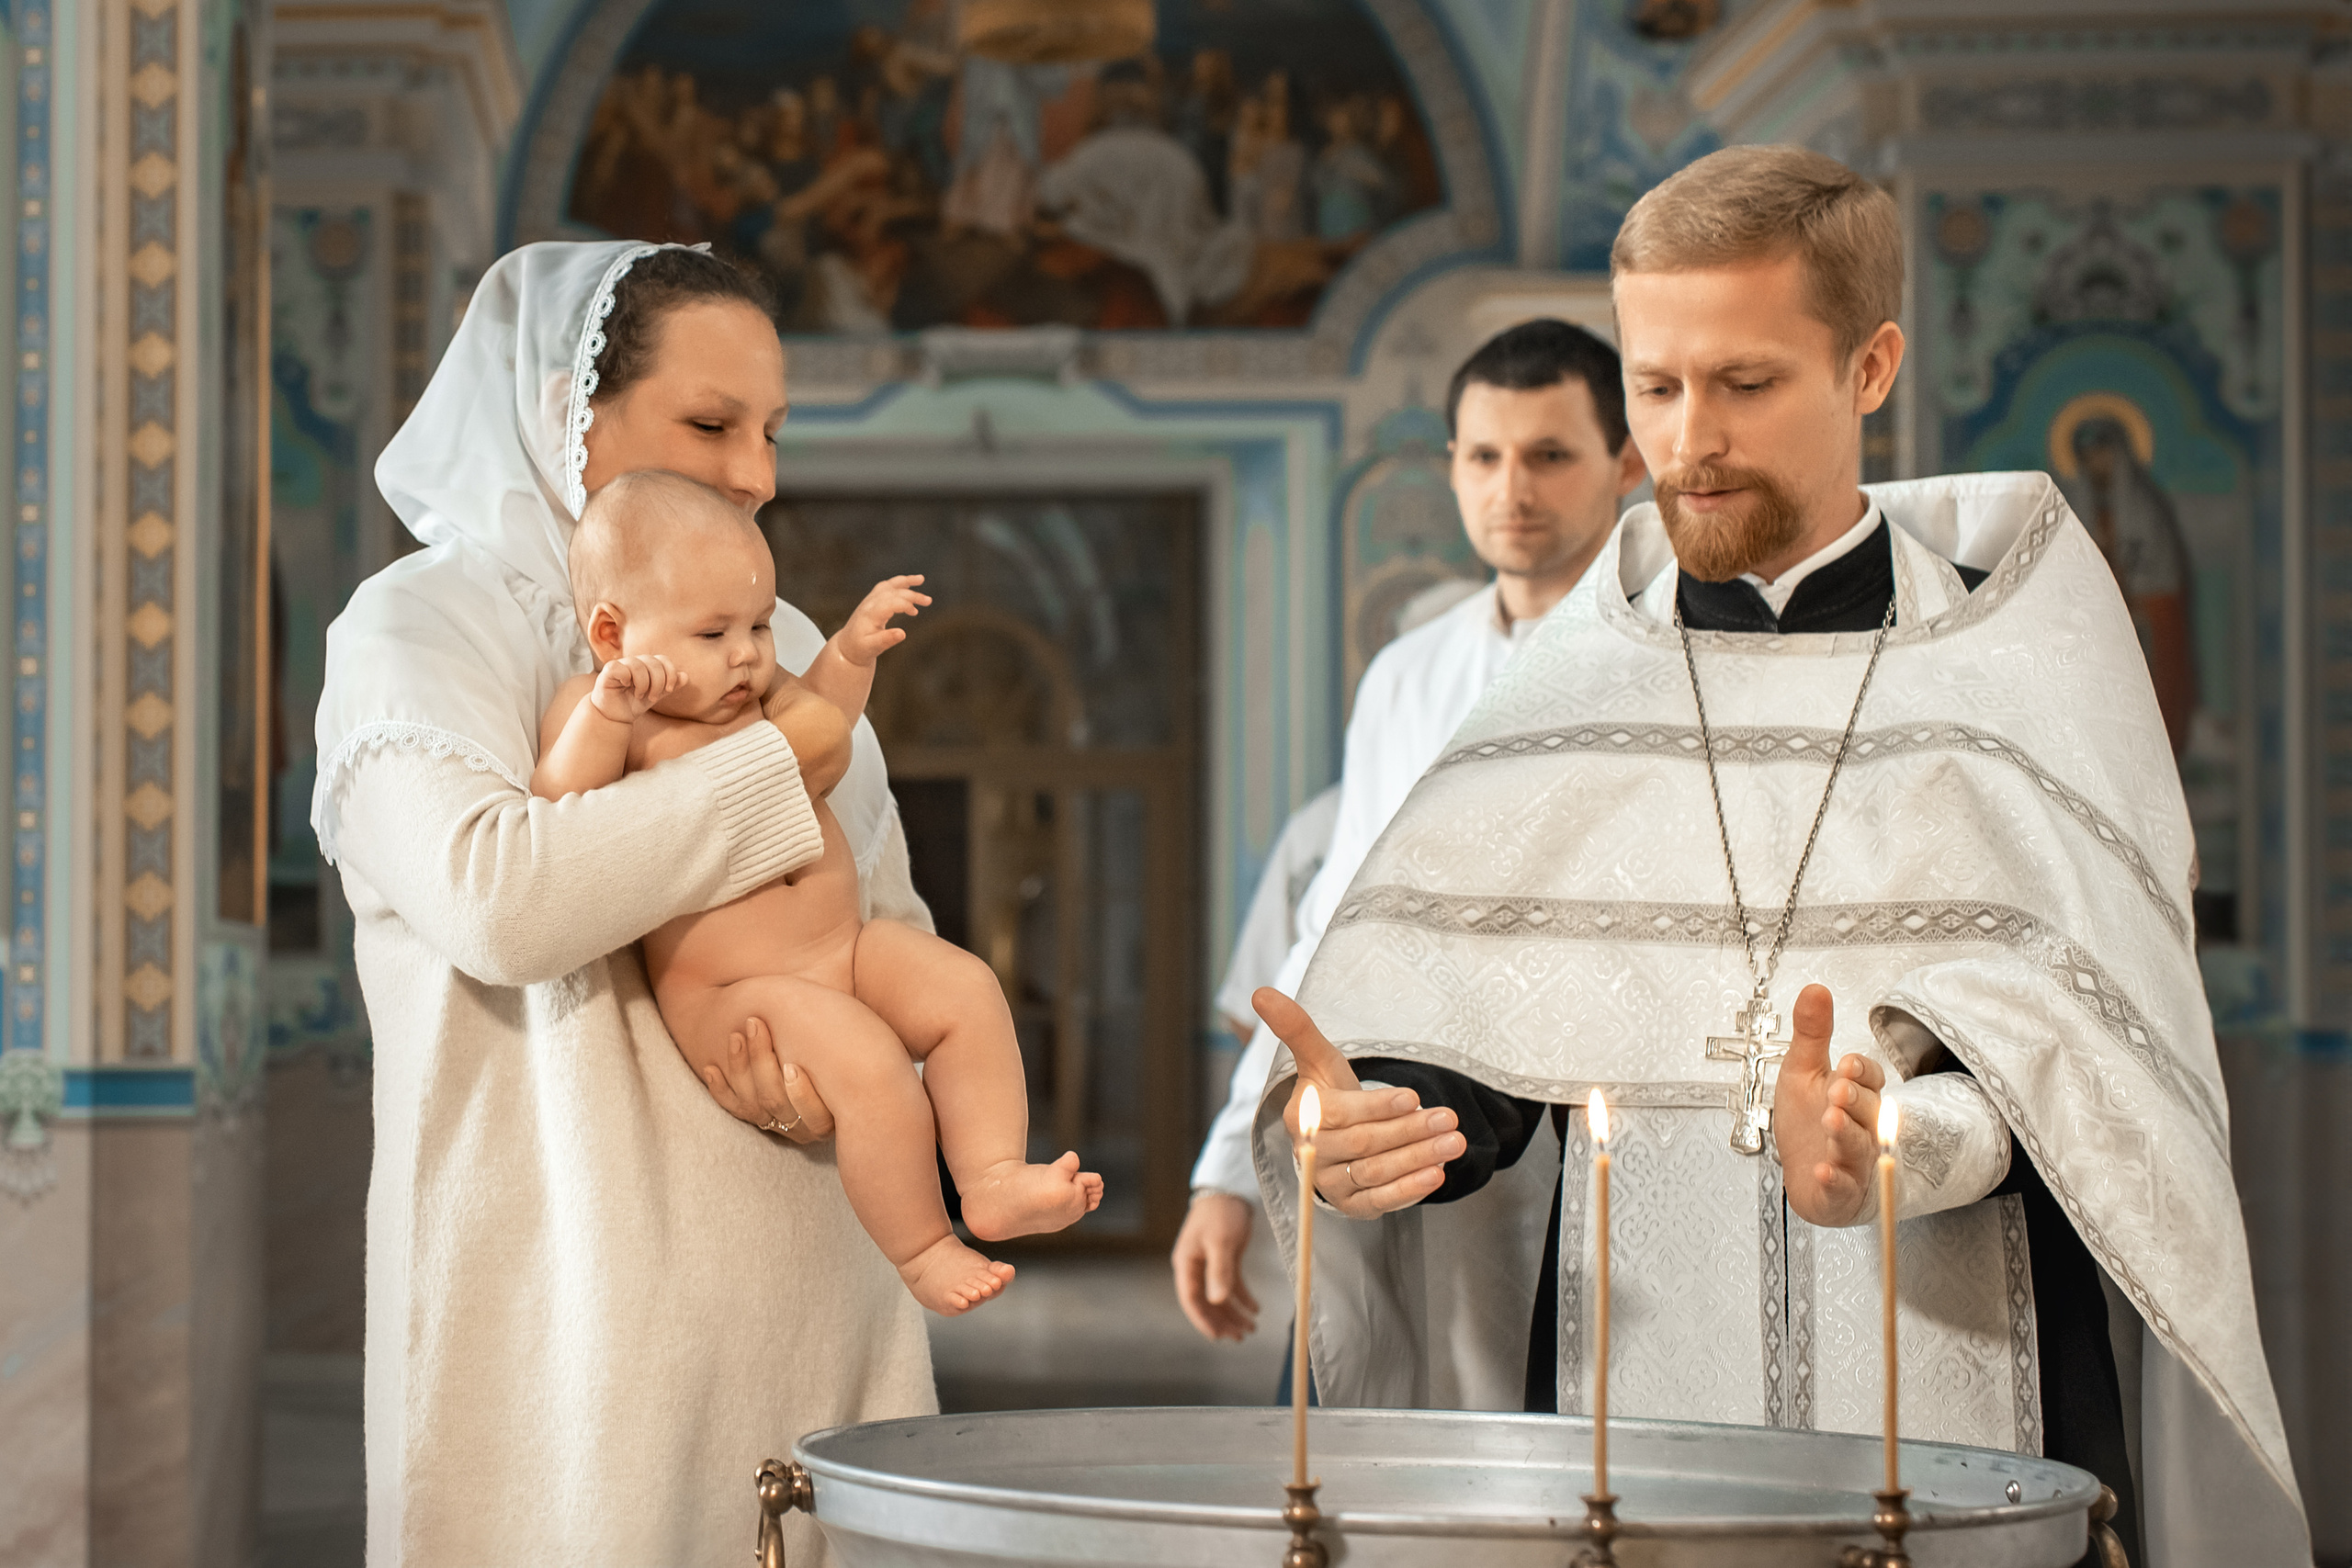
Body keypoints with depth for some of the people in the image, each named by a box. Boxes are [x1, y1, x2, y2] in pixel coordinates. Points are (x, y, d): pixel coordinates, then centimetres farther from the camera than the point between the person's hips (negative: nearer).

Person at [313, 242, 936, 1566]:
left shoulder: (780, 646, 16)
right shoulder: (421, 628, -3)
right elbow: (490, 895, -22)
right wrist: (779, 767, -13)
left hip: (804, 1292, 5)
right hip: (565, 1293, -5)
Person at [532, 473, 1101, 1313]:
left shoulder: (752, 690, 11)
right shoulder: (594, 707, -9)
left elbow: (814, 725, 33)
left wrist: (850, 652, 17)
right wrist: (607, 712, -33)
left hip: (845, 945, 8)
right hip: (728, 997, -8)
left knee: (967, 990, -12)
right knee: (867, 1062, -28)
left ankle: (993, 1180, -15)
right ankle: (918, 1250, -12)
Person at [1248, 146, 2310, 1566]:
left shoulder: (2019, 664, 0)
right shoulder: (1573, 694, 8)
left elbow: (2077, 1066, -9)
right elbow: (1471, 1052, 3)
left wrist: (1902, 1144, -28)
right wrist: (1367, 1119, -18)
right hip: (1630, 1419, 2)